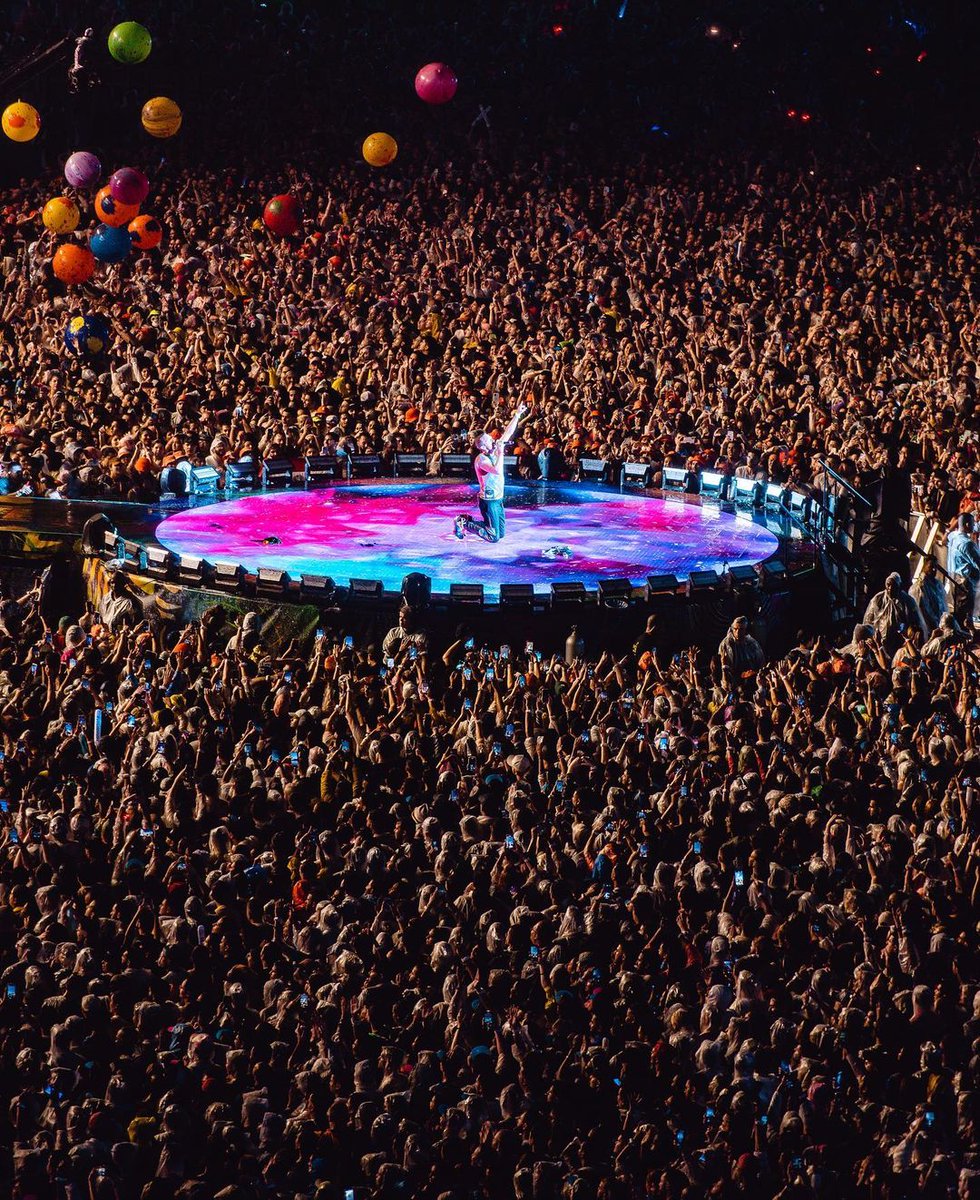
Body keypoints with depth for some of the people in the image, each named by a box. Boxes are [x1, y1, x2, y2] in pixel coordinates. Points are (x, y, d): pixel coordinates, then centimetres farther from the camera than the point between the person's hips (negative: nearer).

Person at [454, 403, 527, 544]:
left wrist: (517, 415, 2)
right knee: (494, 537, -8)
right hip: (489, 501, -9)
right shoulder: (481, 459, -19)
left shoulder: (494, 451, 4)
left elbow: (507, 433, 6)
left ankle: (467, 520, 22)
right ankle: (463, 524, 7)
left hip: (498, 500, 9)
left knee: (501, 533, 15)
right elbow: (497, 471, -35)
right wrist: (500, 452, -27)